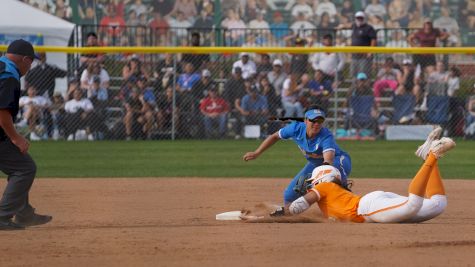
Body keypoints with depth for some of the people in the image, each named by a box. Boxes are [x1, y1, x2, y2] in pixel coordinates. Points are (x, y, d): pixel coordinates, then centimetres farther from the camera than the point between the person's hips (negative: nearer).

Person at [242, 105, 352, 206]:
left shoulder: (326, 136, -38)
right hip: (314, 164, 5)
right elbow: (275, 136, -5)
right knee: (290, 195, 1)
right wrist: (257, 153, -4)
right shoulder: (297, 128, -23)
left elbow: (329, 160, -54)